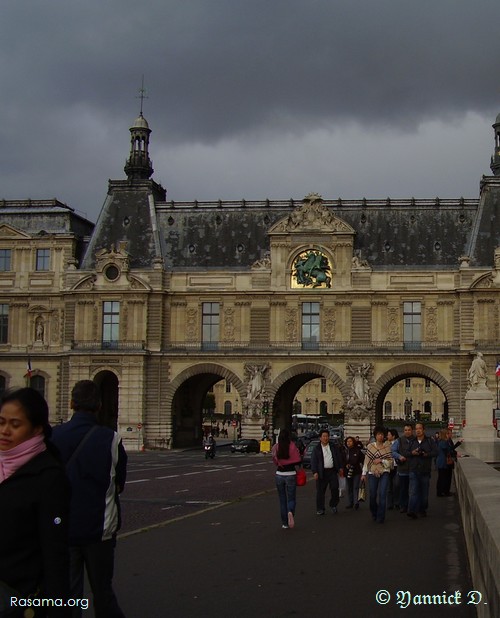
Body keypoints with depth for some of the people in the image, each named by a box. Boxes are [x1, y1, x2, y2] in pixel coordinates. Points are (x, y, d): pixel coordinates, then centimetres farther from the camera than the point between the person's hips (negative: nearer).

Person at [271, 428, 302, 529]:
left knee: (282, 499, 12)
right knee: (291, 498, 7)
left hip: (279, 474, 2)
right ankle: (290, 512, -24)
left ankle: (284, 523, 13)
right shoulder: (292, 446, -11)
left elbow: (275, 461, 3)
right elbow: (298, 460, -6)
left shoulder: (275, 448, -5)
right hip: (291, 474, -2)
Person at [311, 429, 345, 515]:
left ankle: (333, 505, 17)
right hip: (322, 472, -2)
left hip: (332, 471, 2)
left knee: (335, 489, -2)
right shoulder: (316, 449, 2)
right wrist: (315, 472, -11)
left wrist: (341, 467, 9)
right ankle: (320, 509, 8)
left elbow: (340, 457, 16)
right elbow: (313, 461, -2)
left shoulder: (334, 447, 11)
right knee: (320, 491, 0)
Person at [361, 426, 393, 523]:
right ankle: (374, 514, 29)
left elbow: (390, 461, 2)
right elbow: (366, 461, 5)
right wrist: (364, 473, 3)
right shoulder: (370, 446, 3)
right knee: (372, 495, 4)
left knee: (382, 494, -12)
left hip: (384, 473, -1)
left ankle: (380, 517, -6)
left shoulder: (387, 446, 2)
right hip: (372, 473, 1)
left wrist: (381, 461, -12)